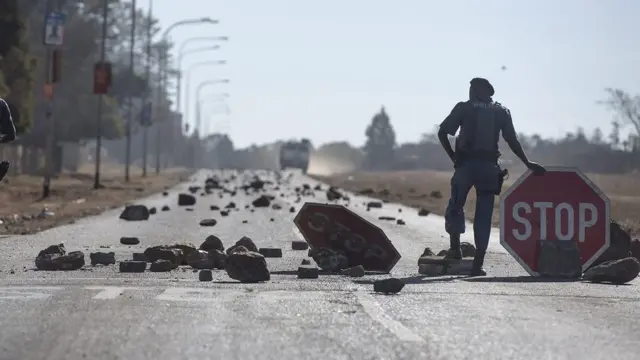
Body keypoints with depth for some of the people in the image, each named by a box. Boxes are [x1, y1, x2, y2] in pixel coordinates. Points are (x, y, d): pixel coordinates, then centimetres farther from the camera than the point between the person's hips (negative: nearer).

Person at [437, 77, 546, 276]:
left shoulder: (463, 108, 6)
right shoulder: (501, 111, 11)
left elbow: (442, 132, 0)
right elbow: (512, 140, 6)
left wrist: (453, 156, 7)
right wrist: (528, 163, 11)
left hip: (465, 164, -2)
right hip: (489, 167, 2)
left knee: (455, 207, 15)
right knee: (483, 215, 3)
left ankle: (455, 248, 0)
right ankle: (478, 264, -1)